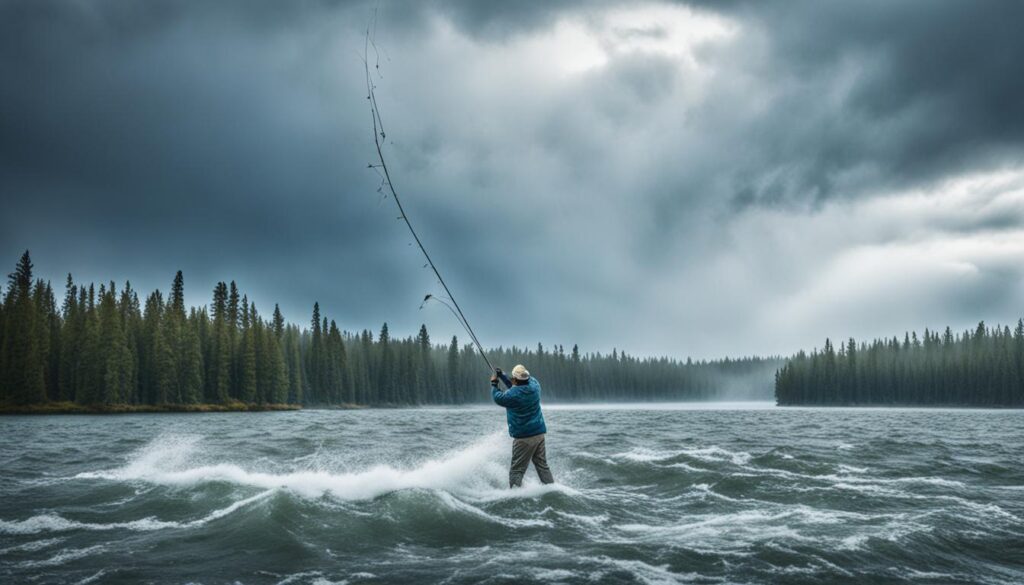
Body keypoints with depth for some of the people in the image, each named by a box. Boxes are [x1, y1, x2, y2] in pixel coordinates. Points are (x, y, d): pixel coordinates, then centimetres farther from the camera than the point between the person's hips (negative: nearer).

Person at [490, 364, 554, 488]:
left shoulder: (513, 395, -19)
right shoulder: (534, 385, -1)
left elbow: (498, 398, 2)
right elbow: (518, 387, 20)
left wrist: (494, 383, 18)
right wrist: (502, 376, 24)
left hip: (524, 437, -6)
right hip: (539, 433, 6)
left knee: (517, 470, -1)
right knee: (542, 465, 15)